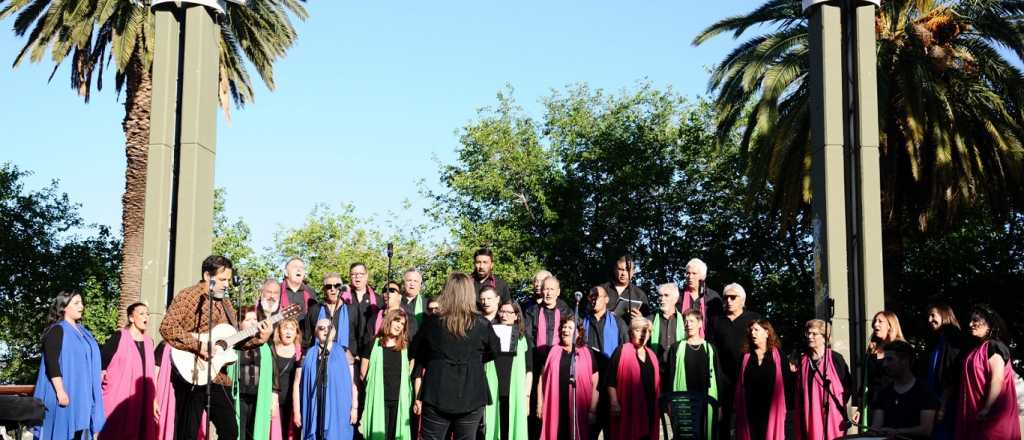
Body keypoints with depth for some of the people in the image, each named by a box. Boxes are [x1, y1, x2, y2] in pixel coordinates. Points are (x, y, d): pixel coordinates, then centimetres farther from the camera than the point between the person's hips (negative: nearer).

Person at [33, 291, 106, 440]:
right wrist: (60, 391, -24)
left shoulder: (82, 331, 16)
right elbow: (51, 362, -17)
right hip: (65, 393, -8)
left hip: (81, 394, 8)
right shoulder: (57, 330, -8)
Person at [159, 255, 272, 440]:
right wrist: (199, 346, -21)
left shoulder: (225, 305, 18)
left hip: (220, 379, 8)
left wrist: (259, 338, 2)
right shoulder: (188, 296, -6)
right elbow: (167, 327, -17)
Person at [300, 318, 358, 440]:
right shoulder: (309, 355, 10)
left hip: (338, 410, -2)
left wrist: (354, 407, -3)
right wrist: (298, 410, 4)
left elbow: (353, 382, 3)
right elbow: (300, 383, 9)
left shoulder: (343, 353, 5)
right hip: (315, 411, 2)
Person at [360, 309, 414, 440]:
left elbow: (410, 374, 11)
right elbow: (363, 374, 5)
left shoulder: (406, 348, 10)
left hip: (399, 401, 2)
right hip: (378, 400, -2)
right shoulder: (373, 345, 3)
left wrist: (415, 399, 3)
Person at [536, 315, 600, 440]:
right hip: (554, 408, 2)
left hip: (579, 409, -2)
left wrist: (592, 410, -2)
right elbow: (542, 378, 12)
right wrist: (540, 403, 6)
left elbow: (595, 384, 3)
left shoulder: (587, 354, 4)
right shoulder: (553, 351, 10)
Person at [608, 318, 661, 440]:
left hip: (649, 408, 6)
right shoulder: (621, 352, -2)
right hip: (628, 408, -5)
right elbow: (611, 380, -7)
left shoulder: (651, 355, 16)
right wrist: (614, 402, -16)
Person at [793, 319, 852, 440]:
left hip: (831, 415, -4)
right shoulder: (802, 360, 10)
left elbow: (847, 385, 0)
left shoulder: (835, 358, -3)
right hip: (809, 417, 4)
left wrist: (841, 406, -3)